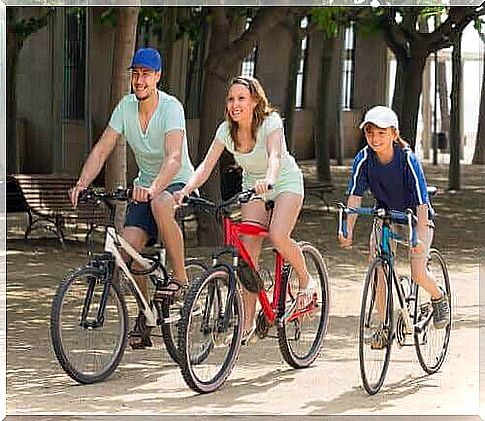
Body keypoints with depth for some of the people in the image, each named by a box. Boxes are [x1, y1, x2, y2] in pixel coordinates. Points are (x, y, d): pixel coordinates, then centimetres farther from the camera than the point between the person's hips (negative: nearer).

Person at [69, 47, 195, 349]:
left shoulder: (171, 108, -21)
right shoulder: (126, 107, -5)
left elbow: (174, 158, -35)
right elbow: (102, 150, -6)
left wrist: (154, 188, -53)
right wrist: (82, 183, -23)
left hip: (177, 183, -5)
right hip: (145, 186, 5)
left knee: (160, 204, -40)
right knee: (129, 244, -15)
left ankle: (181, 278, -24)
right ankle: (145, 315, 3)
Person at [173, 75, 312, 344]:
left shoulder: (270, 122, -25)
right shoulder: (226, 130, -13)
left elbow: (275, 156, -42)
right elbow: (206, 165, -21)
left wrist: (268, 180, -63)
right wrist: (187, 189, -39)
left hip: (285, 183, -4)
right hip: (252, 186, 4)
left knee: (277, 236, -29)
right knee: (248, 253, -8)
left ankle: (305, 280, 0)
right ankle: (248, 321, -3)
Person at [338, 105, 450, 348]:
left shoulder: (407, 159, -28)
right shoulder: (364, 159, -19)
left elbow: (421, 202, -30)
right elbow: (355, 196, -21)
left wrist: (419, 237, -41)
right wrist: (348, 230, -35)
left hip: (415, 216, -3)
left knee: (418, 274, -18)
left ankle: (439, 298, 17)